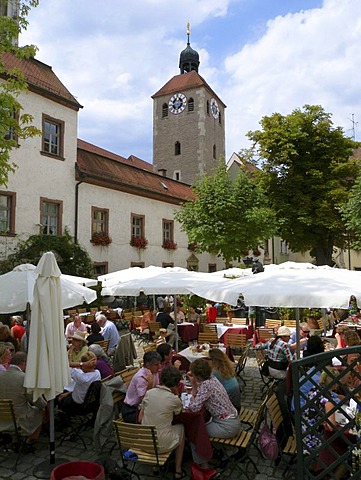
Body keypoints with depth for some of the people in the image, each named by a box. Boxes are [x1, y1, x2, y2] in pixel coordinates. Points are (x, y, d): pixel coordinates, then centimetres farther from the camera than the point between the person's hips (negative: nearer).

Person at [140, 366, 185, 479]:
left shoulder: (148, 393, -5)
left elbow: (141, 417, 3)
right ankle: (178, 471, 30)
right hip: (162, 445, -4)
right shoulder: (174, 399, -15)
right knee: (181, 428, 26)